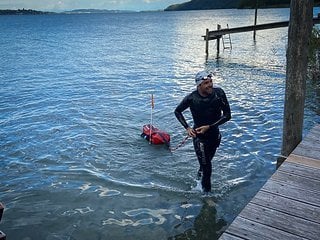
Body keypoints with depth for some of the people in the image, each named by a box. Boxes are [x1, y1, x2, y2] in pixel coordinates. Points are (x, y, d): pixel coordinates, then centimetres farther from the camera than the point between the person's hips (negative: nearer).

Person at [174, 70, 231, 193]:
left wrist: (209, 126, -22)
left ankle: (199, 177, 56)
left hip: (215, 135, 4)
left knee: (207, 162, 27)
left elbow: (227, 115, -14)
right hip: (200, 137, -3)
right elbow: (177, 111, -2)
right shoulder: (191, 98, -21)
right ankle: (207, 192, 22)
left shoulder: (219, 93, -17)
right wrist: (187, 128, -14)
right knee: (206, 168, 0)